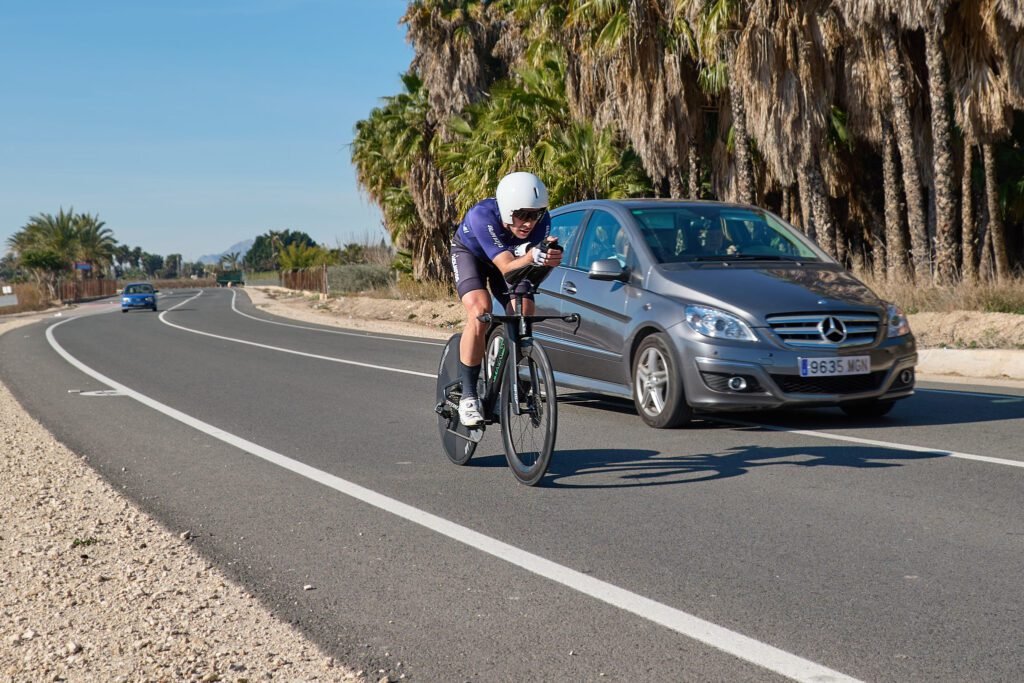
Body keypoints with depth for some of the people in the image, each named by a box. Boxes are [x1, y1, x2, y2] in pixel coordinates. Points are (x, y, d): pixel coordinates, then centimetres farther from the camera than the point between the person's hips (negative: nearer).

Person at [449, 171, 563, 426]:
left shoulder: (541, 220, -30)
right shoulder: (482, 215, -41)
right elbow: (507, 267, -45)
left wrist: (547, 259, -54)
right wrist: (531, 258, -65)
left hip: (511, 256, 4)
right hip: (470, 253, -4)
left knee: (524, 314, -18)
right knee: (480, 310, -28)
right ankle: (468, 396, -20)